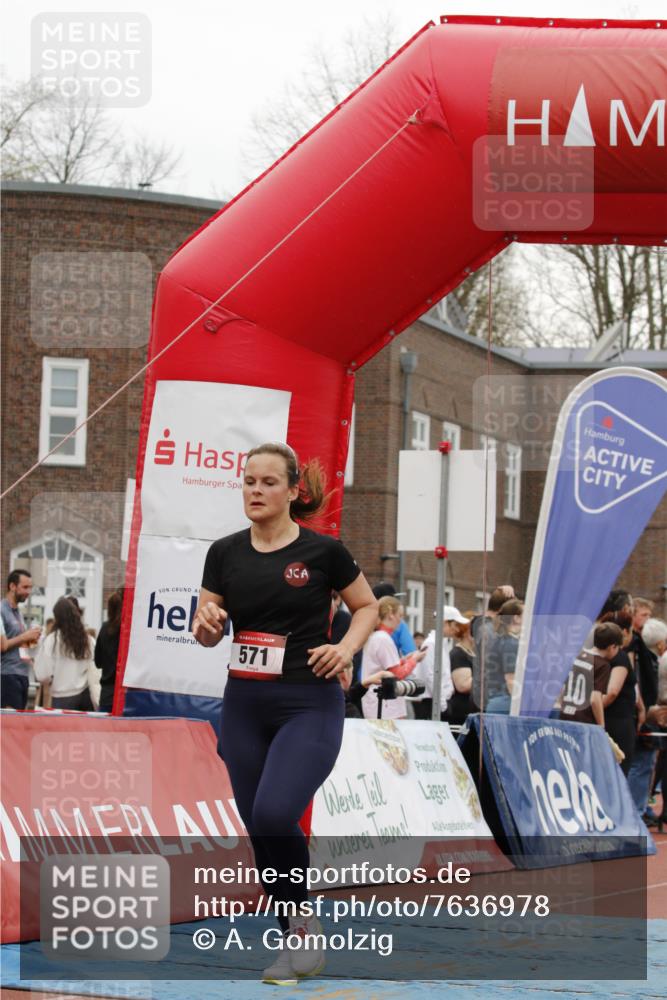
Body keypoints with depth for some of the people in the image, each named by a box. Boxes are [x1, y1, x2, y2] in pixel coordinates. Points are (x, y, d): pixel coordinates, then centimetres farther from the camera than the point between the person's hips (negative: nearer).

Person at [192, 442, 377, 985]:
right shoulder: (225, 553, 3)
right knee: (259, 829, 6)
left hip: (309, 705, -5)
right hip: (244, 706, 5)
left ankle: (302, 916, 2)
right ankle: (299, 945, 22)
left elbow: (367, 606, 7)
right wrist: (207, 624, -13)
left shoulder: (323, 551, -6)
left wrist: (347, 647, -10)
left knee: (274, 814, -24)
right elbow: (206, 632, 10)